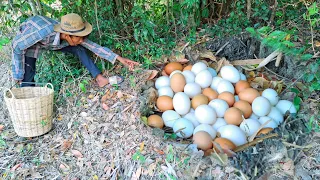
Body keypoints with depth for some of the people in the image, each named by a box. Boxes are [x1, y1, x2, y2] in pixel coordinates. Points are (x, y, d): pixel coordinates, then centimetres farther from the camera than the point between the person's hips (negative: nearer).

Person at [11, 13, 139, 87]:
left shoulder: (73, 36, -29)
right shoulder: (44, 33, -45)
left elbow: (94, 46, -20)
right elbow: (17, 46, -32)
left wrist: (119, 58, -24)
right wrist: (18, 74, -25)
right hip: (26, 40, -4)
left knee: (79, 49, -12)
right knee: (27, 79, -16)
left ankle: (100, 79, -6)